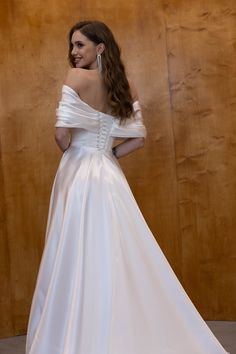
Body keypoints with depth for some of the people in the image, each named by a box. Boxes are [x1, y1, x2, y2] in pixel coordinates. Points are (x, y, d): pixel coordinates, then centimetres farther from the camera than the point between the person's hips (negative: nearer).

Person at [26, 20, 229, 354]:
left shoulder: (76, 77, -7)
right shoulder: (126, 86, 10)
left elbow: (62, 133, -16)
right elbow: (138, 138, 9)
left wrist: (70, 150, 4)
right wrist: (107, 153, 12)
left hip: (80, 174, -6)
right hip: (109, 175, 6)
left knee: (79, 260, 0)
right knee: (116, 258, 10)